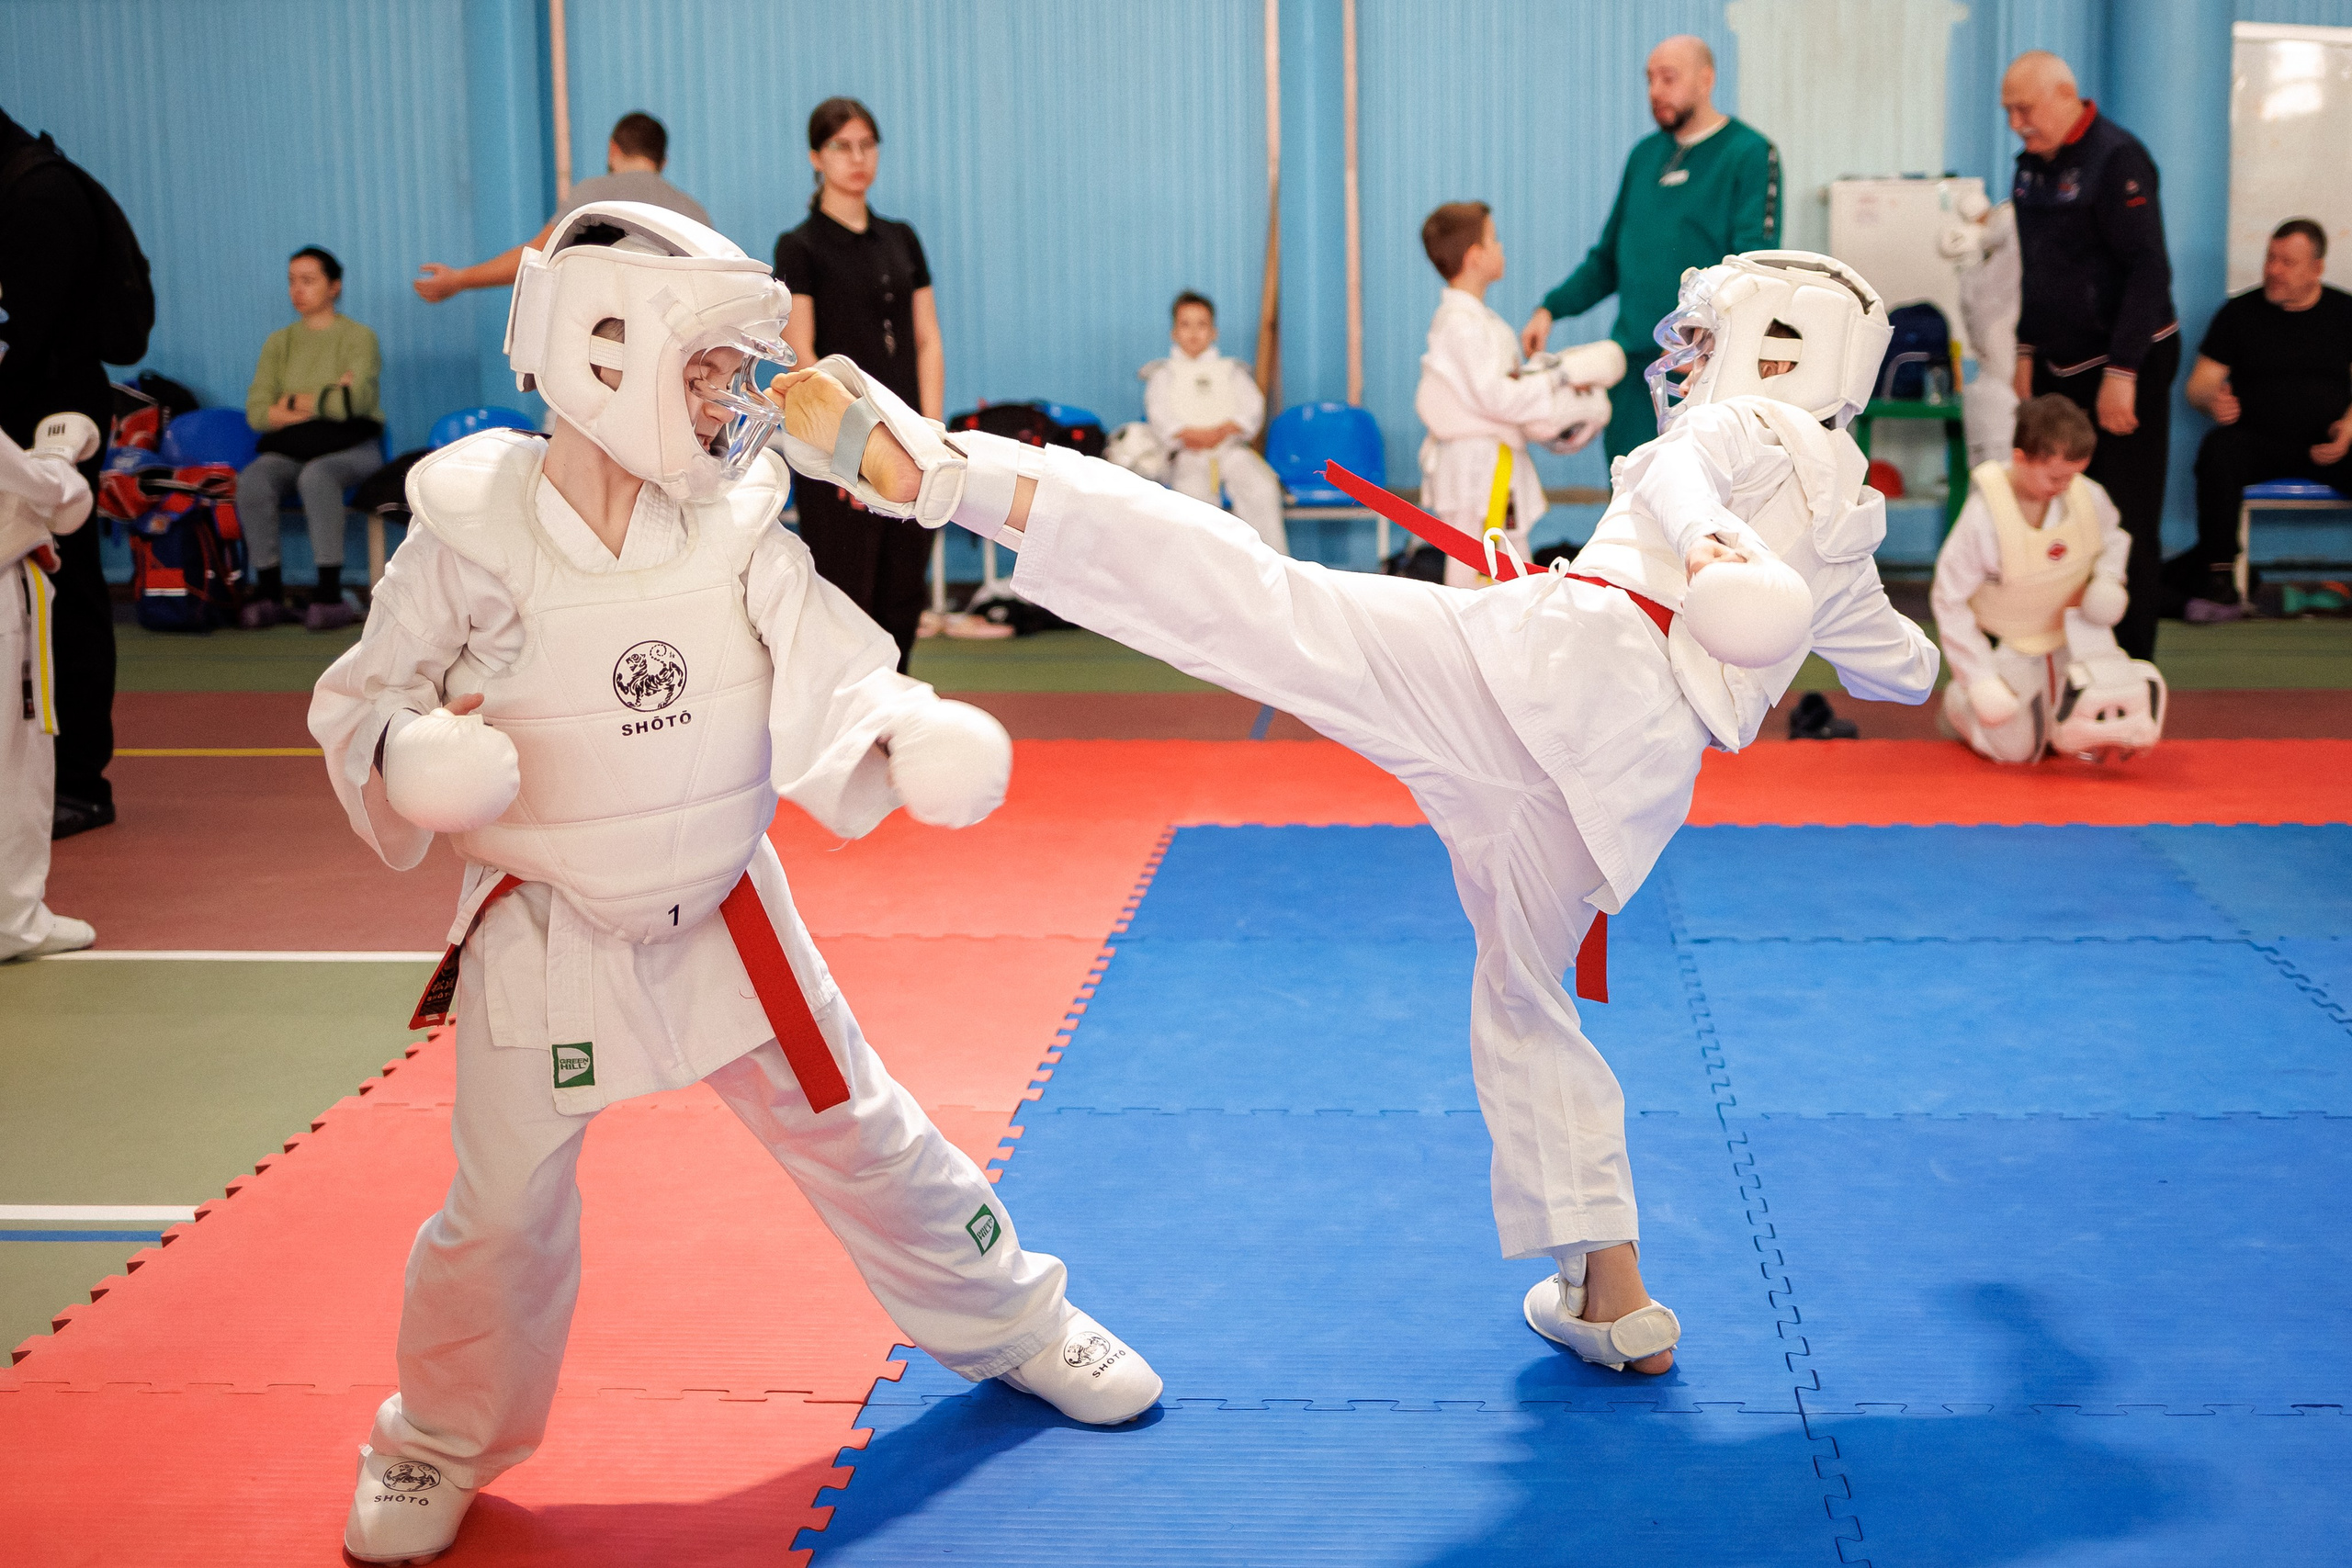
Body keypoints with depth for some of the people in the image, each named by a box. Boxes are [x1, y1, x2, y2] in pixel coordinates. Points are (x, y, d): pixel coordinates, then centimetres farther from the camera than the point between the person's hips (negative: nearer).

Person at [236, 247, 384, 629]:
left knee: (316, 476, -37)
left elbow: (355, 401, -13)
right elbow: (256, 413, 3)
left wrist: (295, 402, -1)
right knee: (251, 481, -28)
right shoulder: (279, 343, 15)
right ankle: (268, 591, -22)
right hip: (289, 448, 4)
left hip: (349, 446, -3)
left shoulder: (359, 338, 4)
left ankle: (330, 593, -35)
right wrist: (324, 402, -5)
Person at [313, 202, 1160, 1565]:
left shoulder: (736, 523, -9)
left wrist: (918, 738, -35)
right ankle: (438, 1450, 32)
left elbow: (830, 675, -15)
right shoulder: (472, 530, -15)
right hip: (546, 937, -2)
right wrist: (413, 755, -27)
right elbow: (356, 700, -5)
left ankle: (1015, 1325, 36)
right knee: (504, 1213, 5)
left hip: (725, 914, 2)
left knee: (863, 1140, 13)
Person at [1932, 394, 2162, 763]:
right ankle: (1958, 702, 26)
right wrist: (1982, 680, -20)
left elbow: (2113, 537, 11)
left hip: (2080, 635, 4)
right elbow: (1948, 601, -19)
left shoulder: (2089, 497, -15)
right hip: (2013, 648, -4)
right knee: (2014, 748, -4)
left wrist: (2108, 578, -12)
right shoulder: (1983, 518, -28)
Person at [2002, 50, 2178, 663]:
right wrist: (2027, 351, 16)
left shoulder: (2116, 159, -15)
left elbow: (2149, 270, -20)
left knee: (2124, 525, -3)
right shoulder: (2034, 163, 10)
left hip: (2126, 368, -7)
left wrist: (2122, 374, -23)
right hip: (2062, 368, 7)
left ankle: (2127, 666, 4)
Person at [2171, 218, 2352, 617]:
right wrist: (2213, 401, -17)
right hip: (2259, 442, 0)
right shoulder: (2239, 312, 10)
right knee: (2219, 450, -34)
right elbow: (2199, 385, 8)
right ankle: (2219, 580, -32)